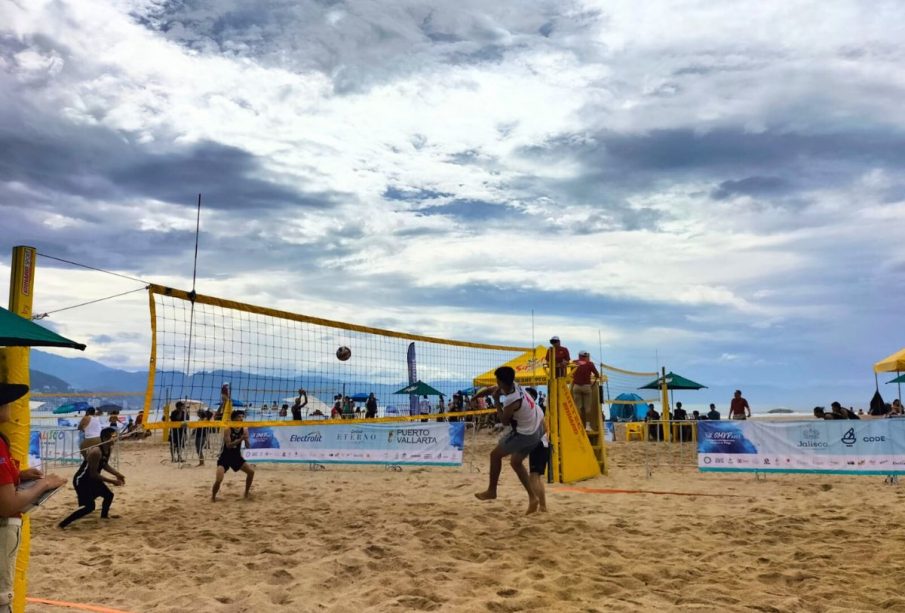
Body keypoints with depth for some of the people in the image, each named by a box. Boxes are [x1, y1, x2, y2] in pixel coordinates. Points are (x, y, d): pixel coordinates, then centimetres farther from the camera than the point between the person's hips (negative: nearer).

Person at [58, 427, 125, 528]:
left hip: (92, 479, 9)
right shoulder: (96, 452, -32)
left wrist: (117, 474, 4)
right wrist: (112, 481, -26)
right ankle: (62, 524, -7)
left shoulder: (109, 448, -3)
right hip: (81, 480, -9)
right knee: (89, 507, -16)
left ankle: (104, 515, 45)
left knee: (109, 495, 21)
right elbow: (93, 474, -29)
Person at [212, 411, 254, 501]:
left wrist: (246, 439, -26)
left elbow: (247, 446, -5)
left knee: (251, 471, -4)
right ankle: (213, 497, 8)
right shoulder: (228, 429, -17)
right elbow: (228, 445, -25)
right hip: (225, 457, -5)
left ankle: (246, 493, 16)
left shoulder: (244, 430, -4)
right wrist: (240, 439, -35)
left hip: (237, 456, 5)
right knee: (219, 480, -18)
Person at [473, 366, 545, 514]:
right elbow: (489, 390, 11)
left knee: (495, 455, 7)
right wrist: (473, 398, 16)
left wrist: (496, 401, -14)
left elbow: (504, 422, -13)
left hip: (525, 434, -9)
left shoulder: (511, 401, -29)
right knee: (516, 462, 21)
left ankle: (491, 491, 20)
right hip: (538, 427, 9)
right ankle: (532, 497, 18)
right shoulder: (514, 385, -5)